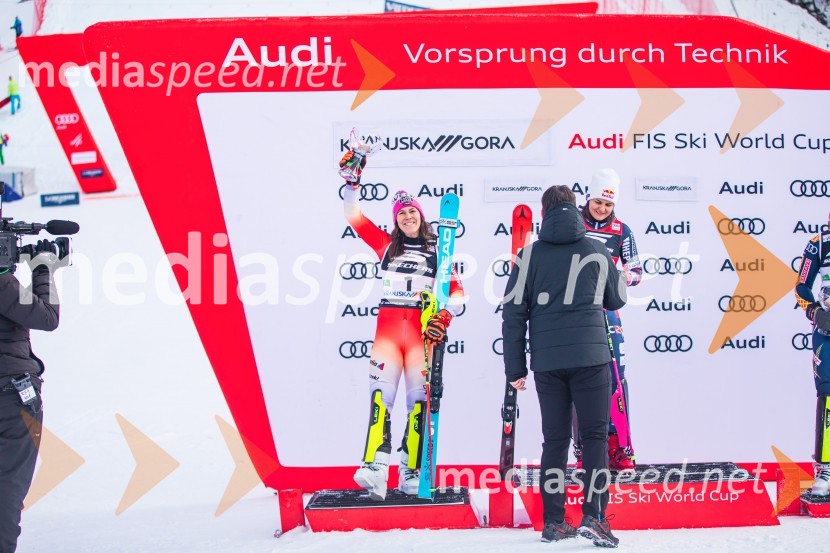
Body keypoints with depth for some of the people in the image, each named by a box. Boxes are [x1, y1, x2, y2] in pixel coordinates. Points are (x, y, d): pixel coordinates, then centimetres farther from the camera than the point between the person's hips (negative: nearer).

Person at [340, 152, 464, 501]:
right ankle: (375, 470, -23)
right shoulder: (387, 245, 14)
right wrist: (352, 183, 2)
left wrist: (446, 315, -10)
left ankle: (411, 473, 3)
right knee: (380, 394, -13)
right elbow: (353, 216, 13)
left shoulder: (437, 250, 11)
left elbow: (457, 290, 8)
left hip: (422, 330, 0)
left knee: (418, 399, -2)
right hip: (388, 327, 1)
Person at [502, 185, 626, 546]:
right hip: (590, 357, -1)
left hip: (547, 362, 1)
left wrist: (515, 368, 6)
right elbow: (617, 301, 18)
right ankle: (593, 516, -8)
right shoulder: (597, 252, 5)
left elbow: (513, 313, 1)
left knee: (555, 439, 10)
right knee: (595, 436, 3)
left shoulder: (529, 255, 4)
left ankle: (553, 522, 11)